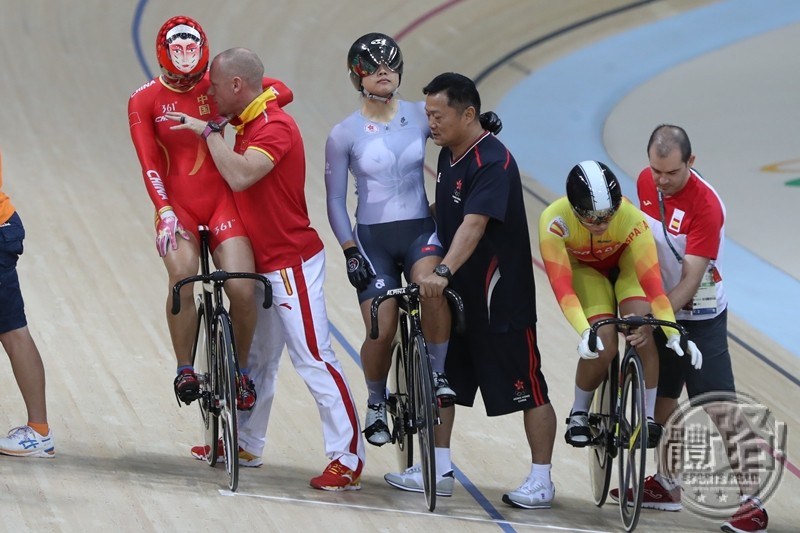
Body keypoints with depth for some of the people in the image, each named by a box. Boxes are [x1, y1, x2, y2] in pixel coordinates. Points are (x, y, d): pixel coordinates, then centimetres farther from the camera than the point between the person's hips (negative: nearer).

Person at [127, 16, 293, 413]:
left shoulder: (215, 86, 1)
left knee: (242, 289, -14)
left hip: (220, 199, 1)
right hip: (177, 204, -1)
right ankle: (185, 370, -12)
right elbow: (148, 163, -10)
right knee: (183, 278, -29)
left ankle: (241, 369, 10)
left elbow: (282, 91, -1)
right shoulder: (144, 101, -3)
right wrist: (164, 211, -23)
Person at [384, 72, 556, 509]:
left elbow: (473, 224, -34)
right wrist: (437, 271, 12)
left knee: (528, 389, 1)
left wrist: (443, 272, -46)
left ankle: (541, 481, 9)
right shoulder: (448, 155, 6)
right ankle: (439, 471, 19)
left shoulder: (493, 164, -21)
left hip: (500, 297, -9)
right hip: (455, 293, 9)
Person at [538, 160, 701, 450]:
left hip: (625, 262, 0)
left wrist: (673, 333, -47)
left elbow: (652, 281, -39)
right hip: (584, 270, 0)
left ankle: (647, 415, -12)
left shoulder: (631, 218, -37)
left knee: (643, 327, -27)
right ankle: (579, 413, 5)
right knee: (602, 344, -21)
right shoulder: (554, 221, -37)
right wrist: (585, 332, -55)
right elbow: (562, 286, -42)